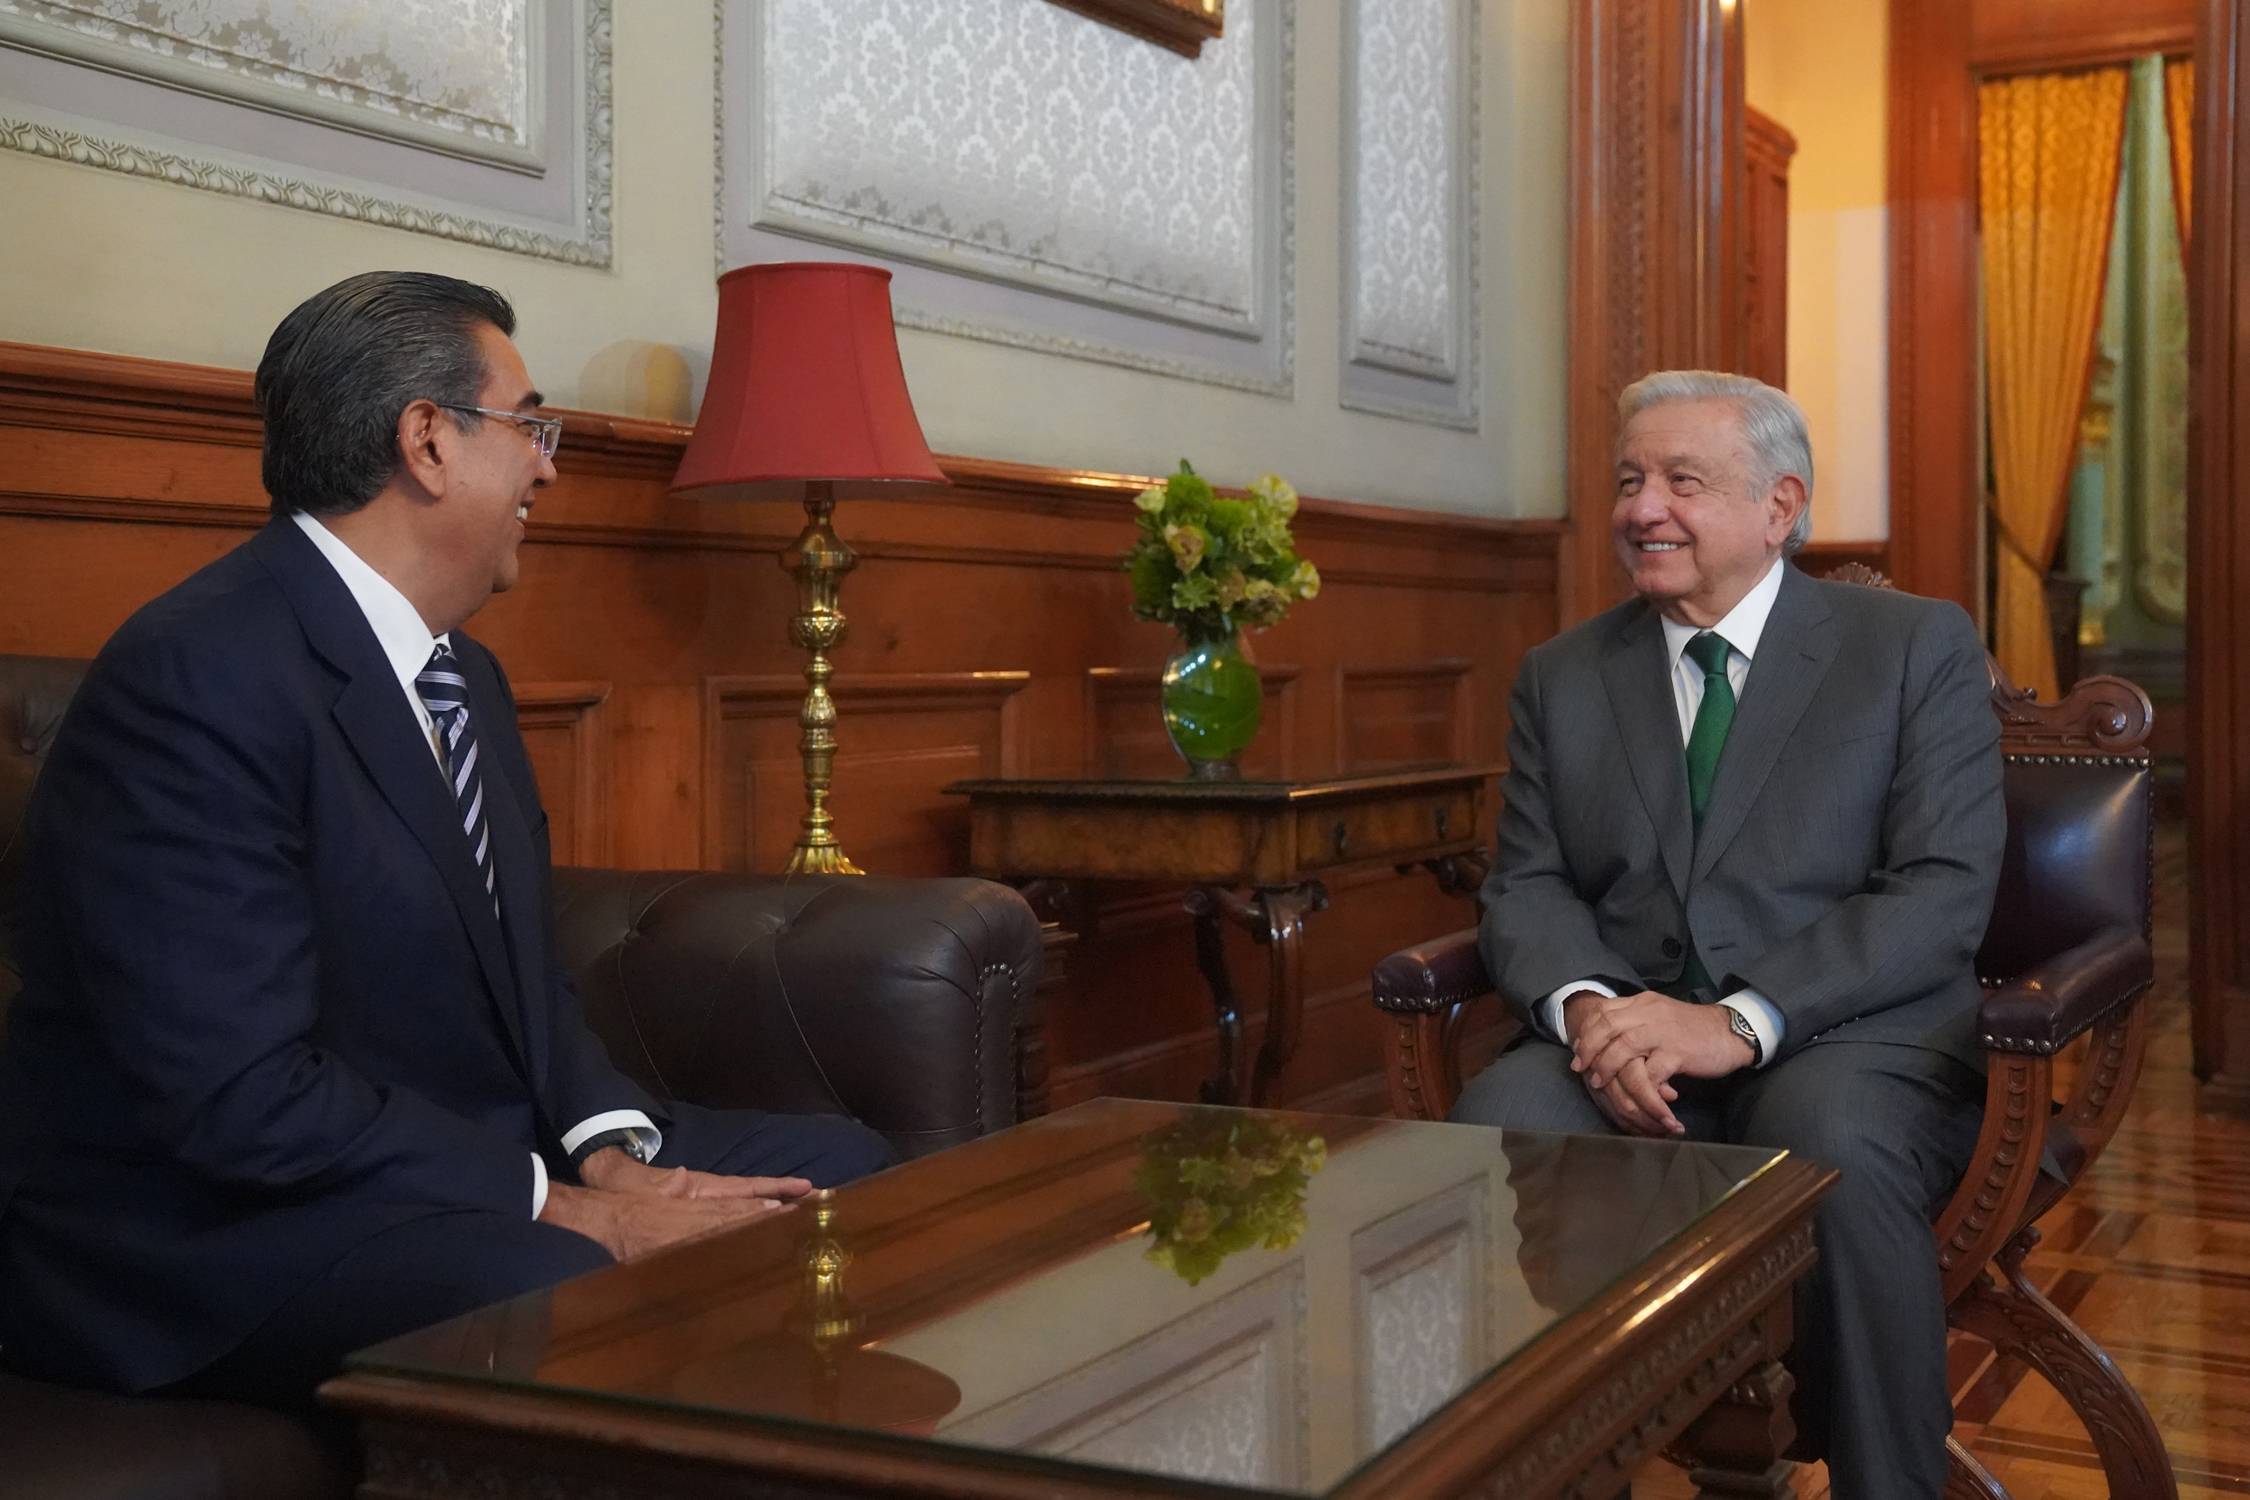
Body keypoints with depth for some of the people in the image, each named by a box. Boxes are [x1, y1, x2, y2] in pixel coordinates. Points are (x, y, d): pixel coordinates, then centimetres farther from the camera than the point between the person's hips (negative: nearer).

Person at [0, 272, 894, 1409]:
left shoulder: (464, 677, 12)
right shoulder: (195, 678, -19)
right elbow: (242, 1093, -25)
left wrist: (612, 1150, -7)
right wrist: (569, 1209, -22)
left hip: (460, 1163, 10)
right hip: (208, 1231, -9)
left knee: (833, 1164, 2)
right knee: (589, 1304, -35)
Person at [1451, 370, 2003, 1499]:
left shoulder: (1920, 648, 4)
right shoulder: (1561, 676, 15)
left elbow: (1942, 892, -6)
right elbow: (1528, 886, 9)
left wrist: (1741, 1020, -20)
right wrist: (1587, 1006, -15)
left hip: (1848, 1042, -2)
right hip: (1630, 1052, 3)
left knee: (1830, 1142, -37)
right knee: (1497, 1121, -30)